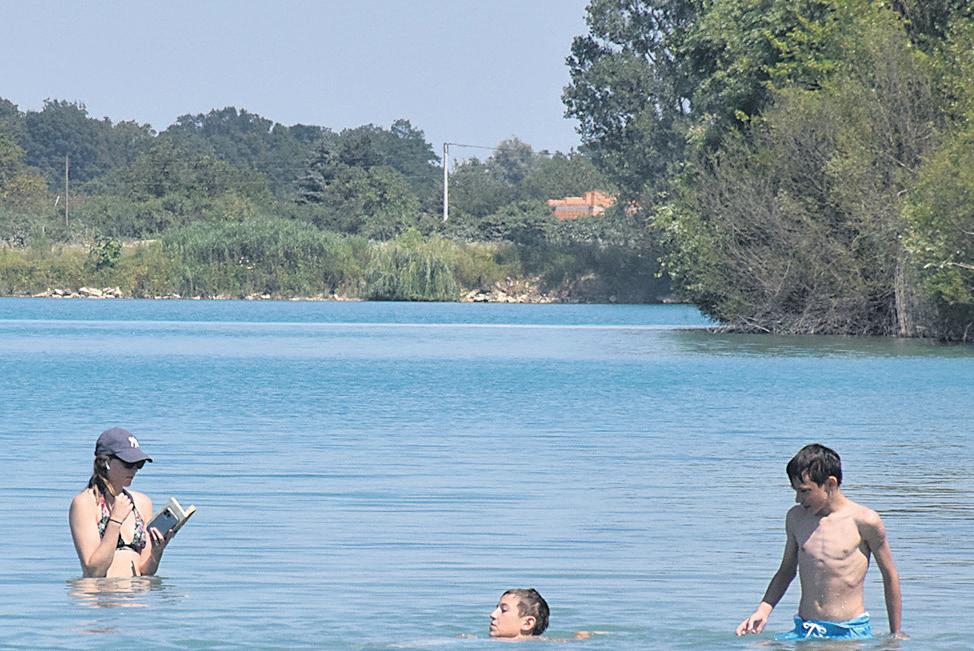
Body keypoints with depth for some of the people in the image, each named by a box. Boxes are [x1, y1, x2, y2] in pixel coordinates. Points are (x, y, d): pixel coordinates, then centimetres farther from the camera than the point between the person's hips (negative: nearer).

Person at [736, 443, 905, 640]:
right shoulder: (795, 518, 8)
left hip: (851, 632, -3)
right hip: (804, 630, 3)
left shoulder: (865, 521, -6)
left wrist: (896, 634, 8)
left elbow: (890, 576, 4)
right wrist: (763, 611, 7)